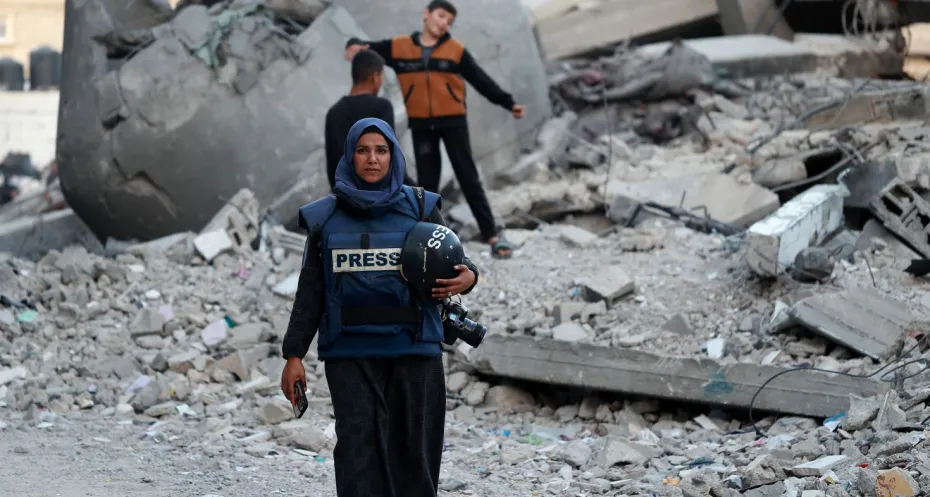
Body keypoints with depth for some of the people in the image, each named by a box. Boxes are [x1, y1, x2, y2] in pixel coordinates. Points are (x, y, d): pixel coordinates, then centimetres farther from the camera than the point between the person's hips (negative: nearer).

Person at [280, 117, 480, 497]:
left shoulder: (421, 209, 6)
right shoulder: (326, 217, 8)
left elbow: (456, 261, 11)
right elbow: (310, 291, 10)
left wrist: (467, 278, -14)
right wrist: (294, 355, 5)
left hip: (413, 349, 0)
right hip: (350, 353, 0)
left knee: (414, 445, 3)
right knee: (357, 445, -9)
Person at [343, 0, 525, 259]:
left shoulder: (455, 50, -1)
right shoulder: (398, 47, 2)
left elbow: (481, 80, 1)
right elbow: (365, 49, 10)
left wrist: (508, 103, -5)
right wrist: (354, 45, -14)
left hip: (453, 121, -1)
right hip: (421, 124, 1)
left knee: (468, 178, -1)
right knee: (427, 182, 6)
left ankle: (492, 236, 0)